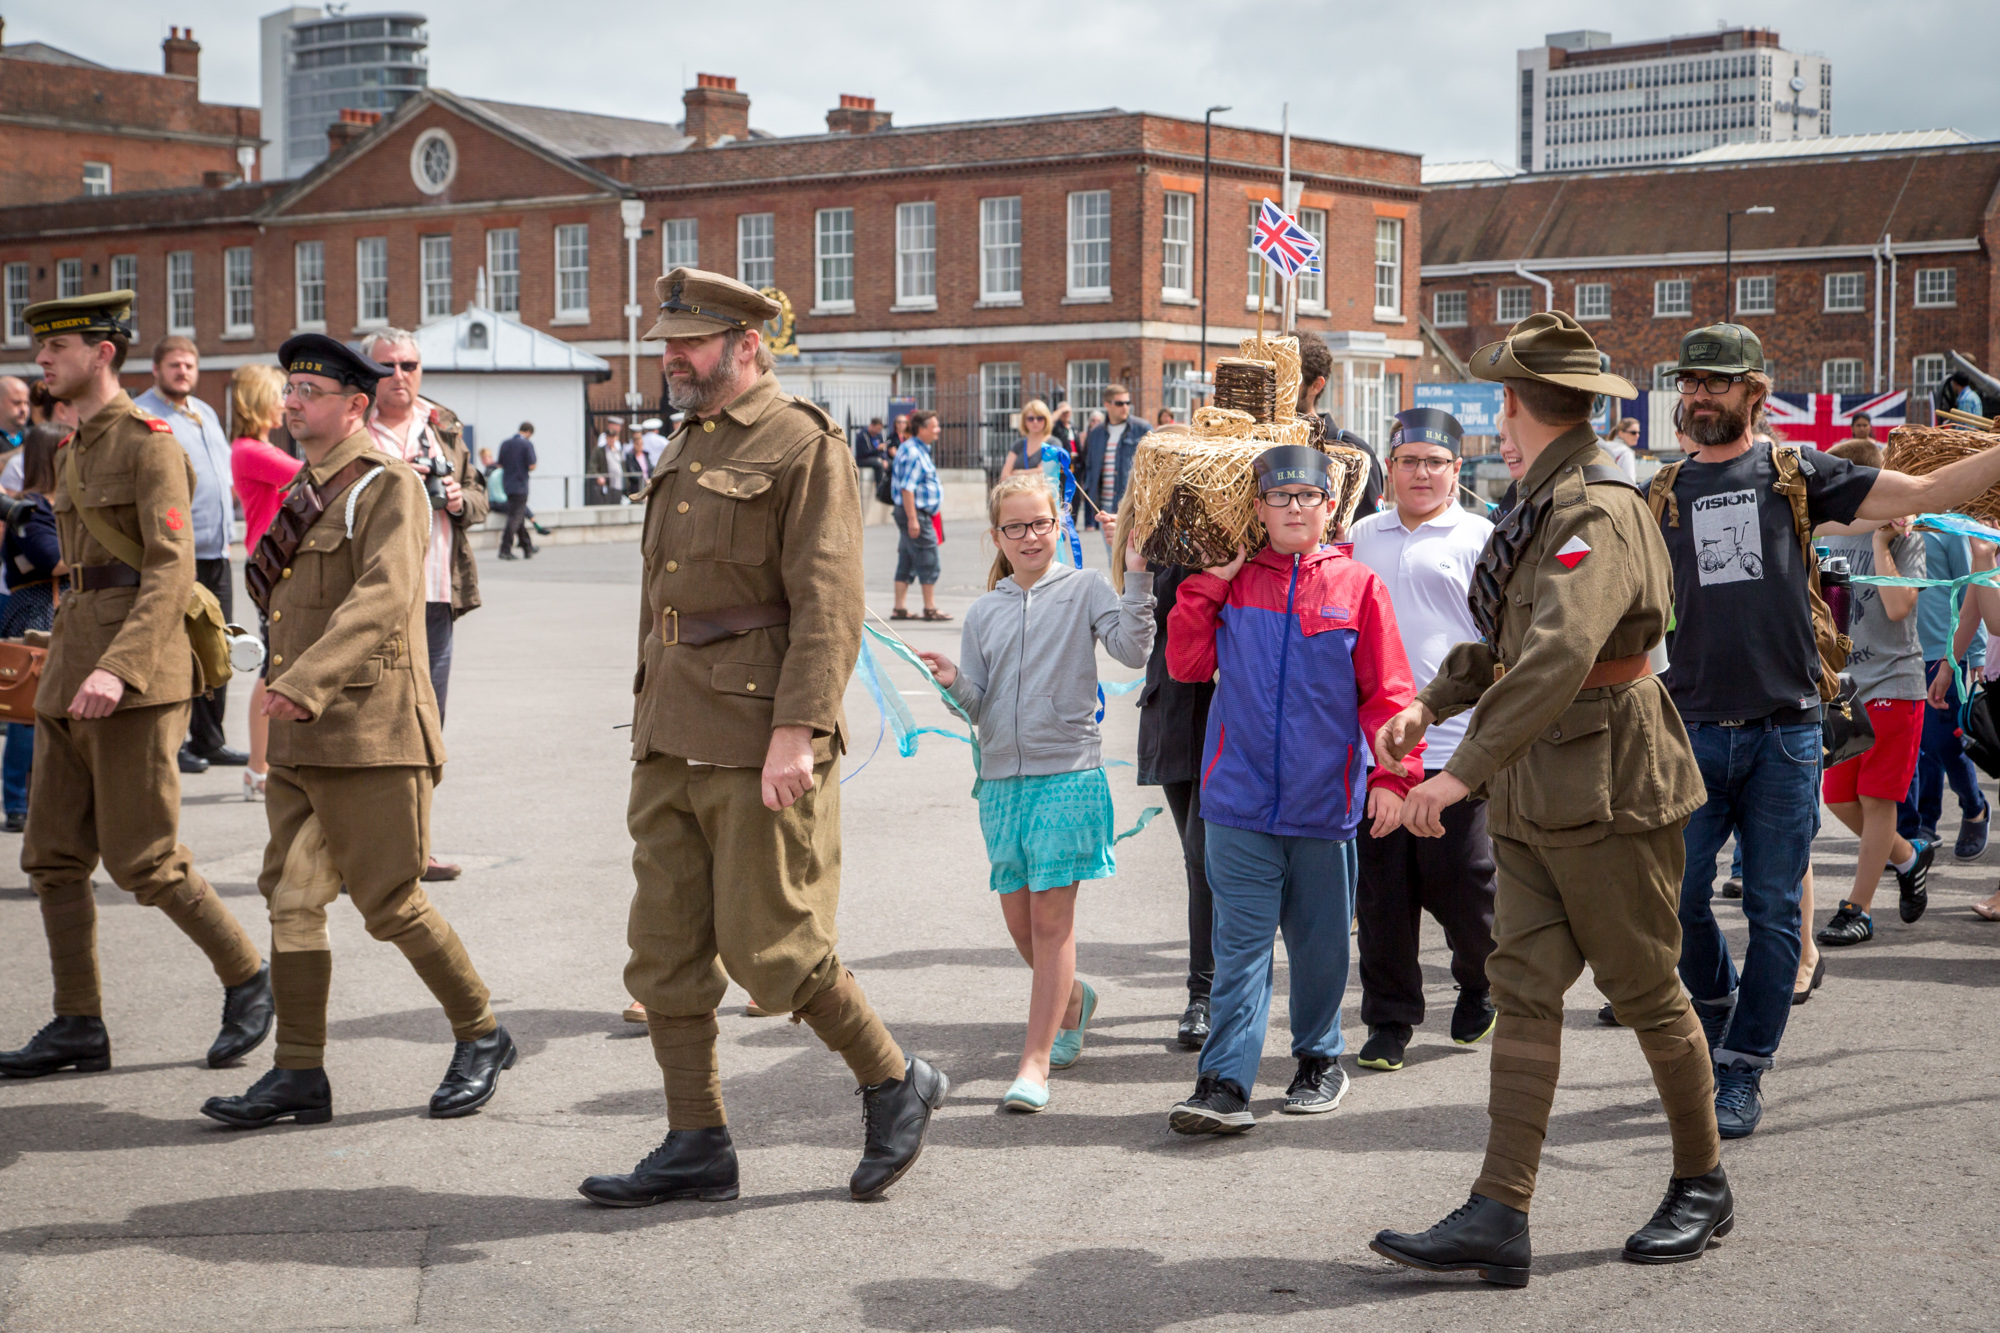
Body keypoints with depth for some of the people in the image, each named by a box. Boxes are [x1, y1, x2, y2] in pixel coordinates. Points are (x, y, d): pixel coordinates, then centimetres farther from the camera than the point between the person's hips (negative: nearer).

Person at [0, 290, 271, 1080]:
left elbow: (171, 571, -18)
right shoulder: (71, 454, 18)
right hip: (73, 665, 9)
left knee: (142, 860, -6)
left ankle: (247, 978, 11)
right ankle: (79, 1027, 11)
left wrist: (118, 667, -29)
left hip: (138, 671, -9)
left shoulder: (149, 444, -9)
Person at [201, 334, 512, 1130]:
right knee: (291, 899, 5)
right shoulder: (308, 492, 17)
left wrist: (307, 682, -35)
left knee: (390, 903, -3)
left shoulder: (388, 487, -10)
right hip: (301, 738, 8)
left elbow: (383, 597, -25)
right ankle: (299, 1076, 10)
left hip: (370, 734, -8)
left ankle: (482, 1037, 16)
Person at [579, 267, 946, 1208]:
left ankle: (896, 1084, 16)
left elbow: (828, 607, -16)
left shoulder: (804, 448, -9)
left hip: (758, 739, -8)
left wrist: (796, 731, -24)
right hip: (672, 741, 8)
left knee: (769, 947, -5)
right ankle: (697, 1146, 16)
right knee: (665, 950, 7)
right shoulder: (685, 449, 17)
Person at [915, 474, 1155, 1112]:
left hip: (1068, 772, -5)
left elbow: (1133, 650, -14)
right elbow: (979, 709, 8)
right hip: (1002, 776, 5)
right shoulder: (983, 612, 11)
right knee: (1018, 919, 10)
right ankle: (1072, 998, 39)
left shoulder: (1084, 588, 1)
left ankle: (1035, 1062, -5)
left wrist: (1138, 579, -22)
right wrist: (955, 683, -12)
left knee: (1051, 916, -7)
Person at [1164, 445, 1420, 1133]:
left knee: (1321, 940, 12)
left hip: (1325, 798, 0)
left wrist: (1392, 772, -7)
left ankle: (1320, 1059, 30)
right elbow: (1186, 664, 2)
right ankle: (1224, 1084, -5)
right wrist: (1209, 583, -3)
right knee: (1240, 942, -3)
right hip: (1241, 796, 0)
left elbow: (1386, 690, 1)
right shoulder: (1232, 583, 6)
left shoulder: (1357, 584, 1)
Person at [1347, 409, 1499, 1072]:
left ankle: (1480, 985, 29)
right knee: (1381, 887, 5)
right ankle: (1389, 1020, 16)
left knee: (1460, 881, 1)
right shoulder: (1364, 534, 14)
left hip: (1456, 743, -4)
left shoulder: (1480, 539, 0)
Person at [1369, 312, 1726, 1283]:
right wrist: (1432, 701, 14)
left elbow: (1558, 656, -32)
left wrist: (1464, 771, -35)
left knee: (1646, 991, 5)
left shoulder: (1599, 512, -19)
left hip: (1606, 787, -9)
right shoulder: (1544, 503, 13)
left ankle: (1702, 1185, 24)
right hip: (1533, 794, 9)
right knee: (1523, 990, 2)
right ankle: (1499, 1216, -1)